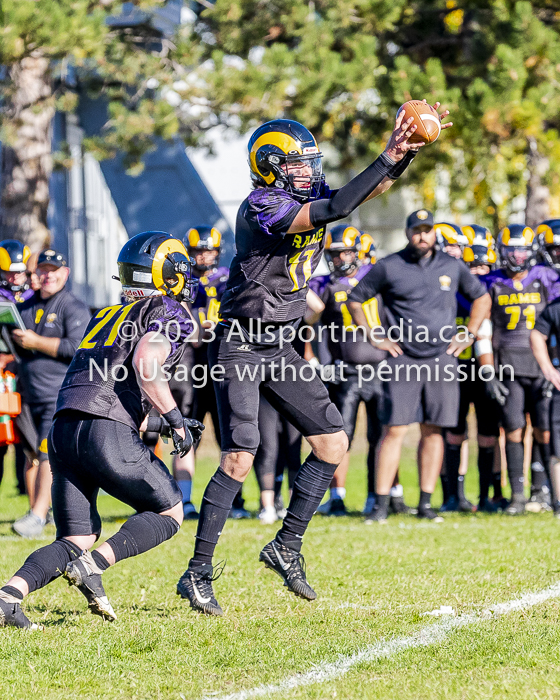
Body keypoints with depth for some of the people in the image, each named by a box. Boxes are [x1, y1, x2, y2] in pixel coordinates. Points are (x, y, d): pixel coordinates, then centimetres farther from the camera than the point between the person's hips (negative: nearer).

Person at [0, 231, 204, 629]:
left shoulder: (107, 316, 29)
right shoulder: (170, 313, 5)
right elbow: (146, 366, -13)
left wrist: (159, 424, 29)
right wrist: (175, 420, -4)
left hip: (63, 431, 7)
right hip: (107, 435, -7)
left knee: (78, 538, 11)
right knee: (169, 513, 12)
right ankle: (93, 566, -10)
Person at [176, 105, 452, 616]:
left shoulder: (309, 195, 7)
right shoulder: (262, 208, -19)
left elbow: (368, 190, -1)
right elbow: (334, 211, -30)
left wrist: (404, 153, -19)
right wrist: (386, 159, -29)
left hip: (279, 347, 8)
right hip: (240, 348, -8)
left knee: (333, 443, 4)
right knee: (240, 459, -15)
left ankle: (286, 548, 15)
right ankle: (198, 574, -9)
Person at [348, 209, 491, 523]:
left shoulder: (453, 267, 8)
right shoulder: (389, 268, 0)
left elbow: (482, 297, 22)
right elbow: (355, 300, 9)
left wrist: (469, 335, 11)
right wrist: (373, 338, 2)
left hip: (442, 359, 3)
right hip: (403, 360, -3)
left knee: (433, 431, 5)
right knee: (394, 430, -8)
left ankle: (426, 503, 11)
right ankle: (382, 504, -7)